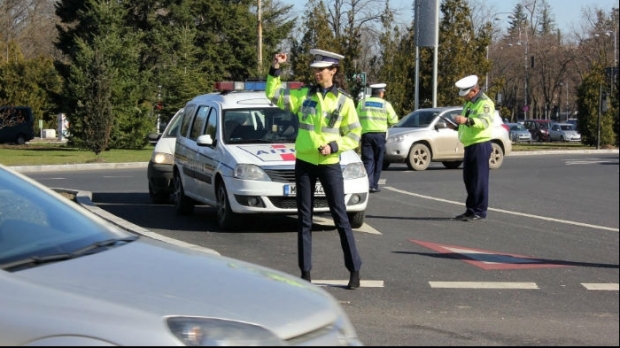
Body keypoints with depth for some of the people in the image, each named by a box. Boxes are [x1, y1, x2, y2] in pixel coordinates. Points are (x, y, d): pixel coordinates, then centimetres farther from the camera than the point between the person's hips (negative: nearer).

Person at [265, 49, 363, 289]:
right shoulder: (304, 95, 6)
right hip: (304, 163, 3)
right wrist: (275, 69, -6)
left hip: (330, 164, -3)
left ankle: (354, 270, 5)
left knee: (340, 218, -1)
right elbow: (273, 95, 6)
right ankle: (305, 272, 12)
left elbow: (354, 135, 0)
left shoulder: (344, 101, -1)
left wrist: (333, 146, -15)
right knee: (304, 218, 6)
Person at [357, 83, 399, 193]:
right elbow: (393, 121, 2)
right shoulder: (385, 104, 0)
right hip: (380, 134, -1)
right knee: (378, 160, 9)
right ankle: (374, 185, 9)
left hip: (366, 133, 1)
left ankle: (367, 183, -17)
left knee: (368, 160, 0)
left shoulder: (362, 103, 5)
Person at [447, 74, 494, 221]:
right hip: (469, 146, 10)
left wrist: (467, 120, -43)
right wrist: (456, 126, 10)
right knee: (468, 179, 13)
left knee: (479, 179, -7)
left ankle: (479, 211, -3)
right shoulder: (469, 103, 20)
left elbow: (484, 122, -29)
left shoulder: (485, 103, -12)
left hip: (480, 145, -10)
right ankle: (470, 210, 20)